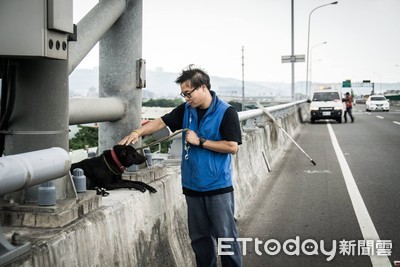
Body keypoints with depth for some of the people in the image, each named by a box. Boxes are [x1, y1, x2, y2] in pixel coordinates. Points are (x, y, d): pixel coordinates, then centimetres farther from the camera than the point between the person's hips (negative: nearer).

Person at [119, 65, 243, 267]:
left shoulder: (226, 112, -12)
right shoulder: (185, 110, 5)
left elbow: (232, 147, -17)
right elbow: (162, 122, 7)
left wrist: (200, 141, -16)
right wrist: (138, 132, -8)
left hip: (218, 187, -5)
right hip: (192, 186, 5)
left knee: (226, 236, 3)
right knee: (199, 236, 14)